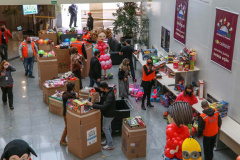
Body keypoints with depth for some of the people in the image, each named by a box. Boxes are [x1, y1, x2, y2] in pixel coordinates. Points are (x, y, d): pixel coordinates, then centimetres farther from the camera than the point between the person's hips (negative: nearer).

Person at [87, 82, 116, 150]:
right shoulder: (108, 91, -4)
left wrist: (92, 105, -38)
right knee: (108, 127, 21)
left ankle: (110, 145, 10)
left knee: (105, 128, 2)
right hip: (108, 113, 10)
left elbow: (103, 106, -38)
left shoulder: (110, 96, -33)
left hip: (108, 114, -10)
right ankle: (108, 141, 38)